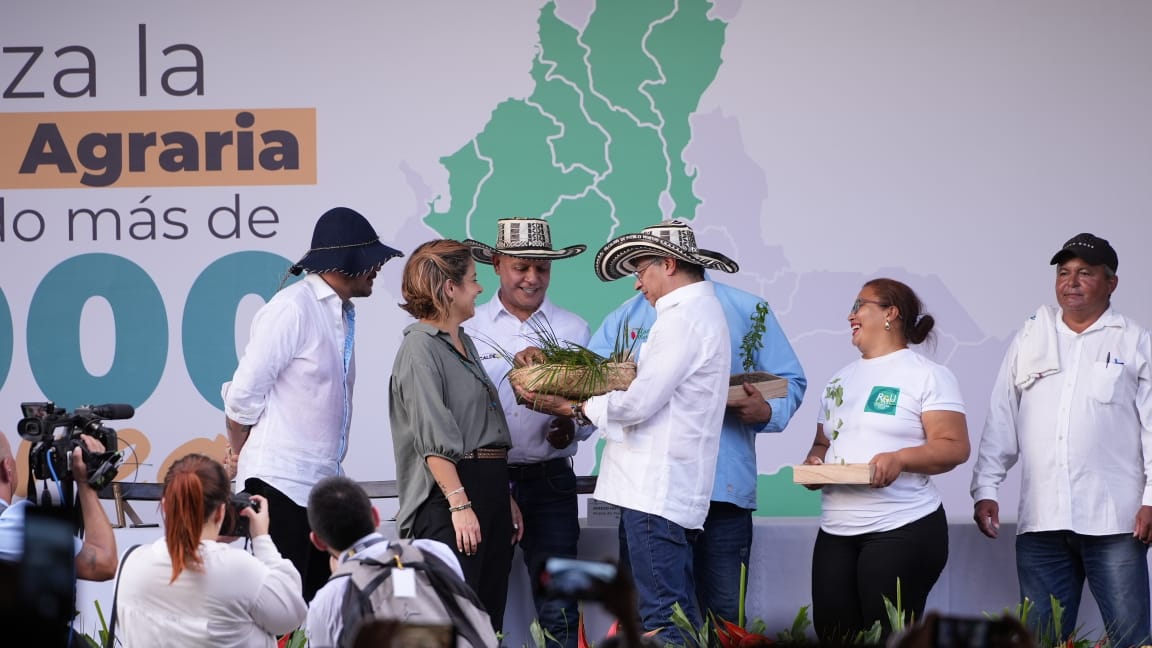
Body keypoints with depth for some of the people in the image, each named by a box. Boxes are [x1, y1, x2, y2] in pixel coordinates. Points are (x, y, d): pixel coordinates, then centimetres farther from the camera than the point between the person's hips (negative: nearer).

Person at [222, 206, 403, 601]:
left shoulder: (343, 313, 15)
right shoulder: (292, 309, -12)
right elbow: (244, 394, -12)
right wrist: (239, 455, 2)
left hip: (322, 480, 8)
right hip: (281, 480, -8)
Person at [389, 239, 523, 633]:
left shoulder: (464, 343, 19)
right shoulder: (421, 347, -8)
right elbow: (433, 439, -16)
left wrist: (506, 498, 20)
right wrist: (459, 504, -22)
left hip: (489, 490, 9)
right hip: (448, 494, -9)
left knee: (488, 621, 6)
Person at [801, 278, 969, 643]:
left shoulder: (927, 375, -1)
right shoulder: (841, 380, 20)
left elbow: (955, 447, -9)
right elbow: (823, 443, 25)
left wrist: (900, 458, -25)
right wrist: (814, 462, 1)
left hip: (903, 530, -6)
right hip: (835, 532, 7)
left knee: (888, 639, -10)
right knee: (832, 636, 0)